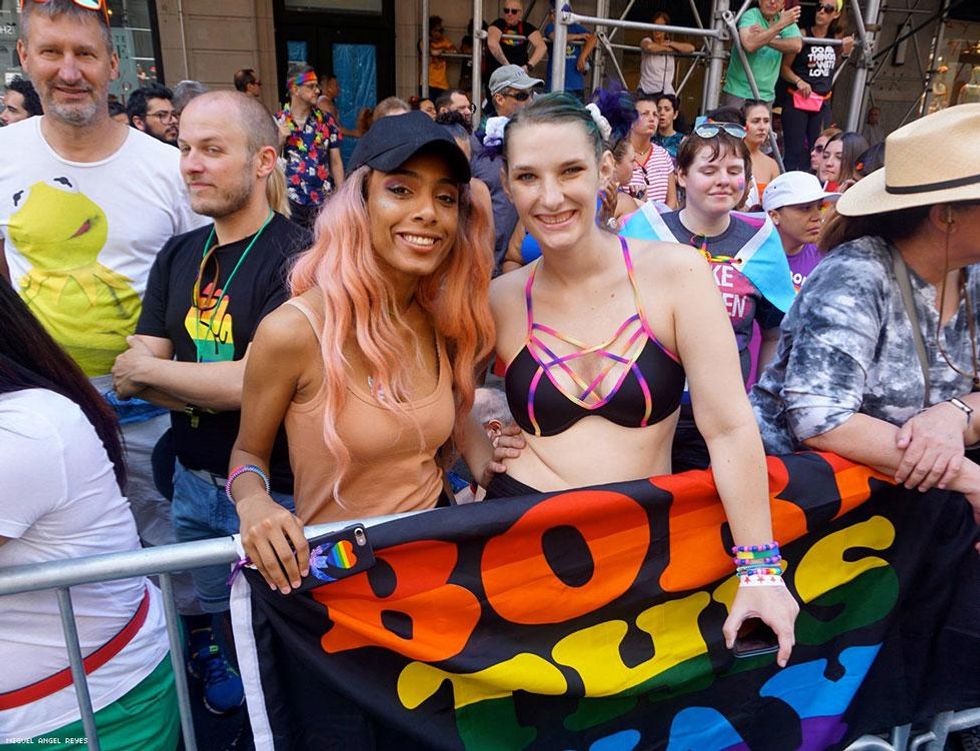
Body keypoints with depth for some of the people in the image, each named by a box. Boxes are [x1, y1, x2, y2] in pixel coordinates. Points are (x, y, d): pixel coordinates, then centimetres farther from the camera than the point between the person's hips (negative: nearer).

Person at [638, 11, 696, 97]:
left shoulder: (672, 46, 11)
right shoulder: (647, 41, 3)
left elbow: (691, 48, -4)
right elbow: (649, 47, -23)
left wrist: (670, 44, -5)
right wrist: (667, 49, -8)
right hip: (646, 92, -2)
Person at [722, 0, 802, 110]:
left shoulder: (787, 18, 6)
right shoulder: (750, 15, -7)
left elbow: (797, 46, -12)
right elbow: (749, 44, -27)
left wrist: (767, 39, -23)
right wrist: (781, 24, -24)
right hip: (737, 93, -5)